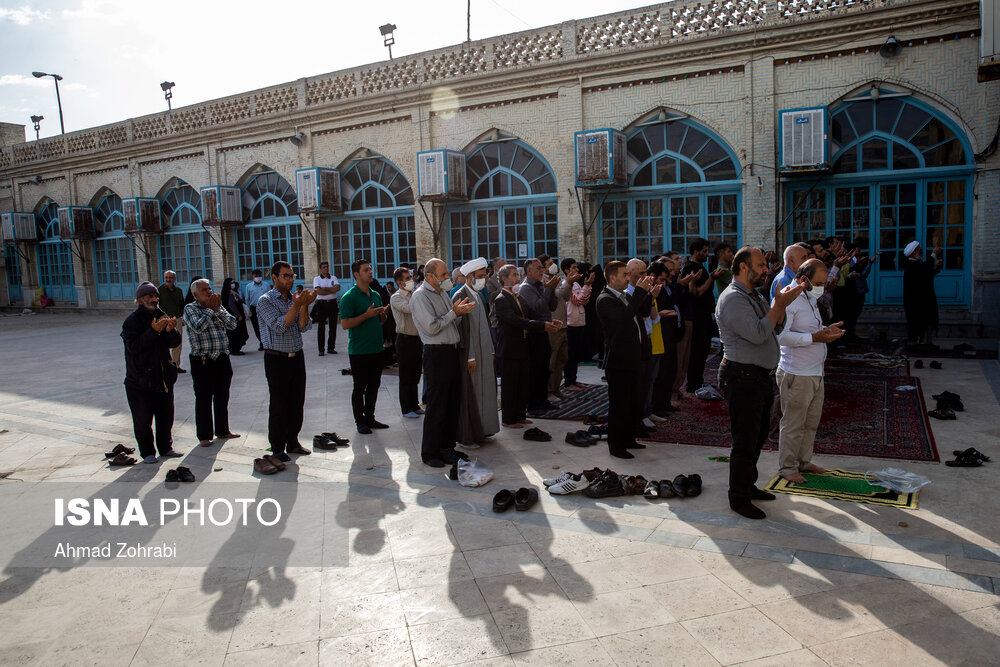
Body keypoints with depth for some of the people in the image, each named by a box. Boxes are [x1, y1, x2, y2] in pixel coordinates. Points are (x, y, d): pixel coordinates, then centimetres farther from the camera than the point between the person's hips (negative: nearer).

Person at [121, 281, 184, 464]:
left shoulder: (162, 317, 8)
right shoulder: (132, 321, -10)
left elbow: (175, 343, 4)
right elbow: (133, 346, -23)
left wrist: (171, 331, -17)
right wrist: (153, 331, -31)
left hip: (164, 379, 5)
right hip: (140, 381, -5)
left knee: (166, 417, 15)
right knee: (143, 421, 3)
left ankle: (165, 447, 30)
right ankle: (147, 452, 18)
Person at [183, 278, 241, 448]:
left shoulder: (218, 307, 13)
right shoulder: (190, 309, -2)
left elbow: (232, 324, 0)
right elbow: (198, 327, -20)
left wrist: (217, 309, -8)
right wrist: (210, 309, -10)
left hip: (223, 359, 5)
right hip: (202, 362, -5)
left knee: (222, 397, 13)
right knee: (203, 399, 0)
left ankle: (222, 430, 26)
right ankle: (204, 435, 9)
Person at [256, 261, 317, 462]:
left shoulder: (295, 299, 10)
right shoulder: (265, 301, -6)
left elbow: (304, 327, 0)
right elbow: (279, 326, -19)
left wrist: (305, 306, -16)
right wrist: (297, 305, -25)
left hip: (297, 357, 6)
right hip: (277, 360, -6)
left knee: (297, 402, 10)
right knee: (279, 405, 0)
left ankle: (293, 442, 24)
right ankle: (277, 448, 12)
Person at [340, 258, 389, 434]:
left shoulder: (376, 295, 13)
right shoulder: (349, 297, -10)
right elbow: (345, 324, -18)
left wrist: (382, 314, -2)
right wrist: (367, 315, -22)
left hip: (376, 349, 7)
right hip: (359, 351, -7)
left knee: (374, 385, 13)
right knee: (360, 387, 2)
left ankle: (370, 418, 25)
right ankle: (360, 421, 12)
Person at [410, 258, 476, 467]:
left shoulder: (442, 292, 16)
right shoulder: (421, 296, -11)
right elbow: (432, 327, -18)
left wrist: (460, 311, 1)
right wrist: (454, 313, -13)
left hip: (453, 351, 9)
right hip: (437, 354, -9)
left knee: (452, 403, 13)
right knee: (436, 405, -3)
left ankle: (446, 446, 24)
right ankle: (429, 453, 9)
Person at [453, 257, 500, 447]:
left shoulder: (479, 296, 13)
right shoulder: (460, 297, -13)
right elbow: (462, 329, -17)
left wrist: (491, 350, 14)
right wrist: (470, 357, -19)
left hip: (484, 353, 9)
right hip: (470, 355, -9)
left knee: (484, 391, 13)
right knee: (470, 394, -2)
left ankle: (482, 431, 24)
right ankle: (467, 436, 8)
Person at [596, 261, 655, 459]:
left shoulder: (625, 296, 15)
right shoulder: (605, 299, -15)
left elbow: (644, 311, 17)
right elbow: (625, 316, -29)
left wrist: (647, 291, 2)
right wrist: (639, 291, -23)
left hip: (631, 359, 9)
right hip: (618, 361, -9)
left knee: (634, 402, 17)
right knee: (619, 404, -1)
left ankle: (628, 439, 31)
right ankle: (616, 446, 10)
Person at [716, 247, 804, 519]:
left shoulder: (754, 296, 16)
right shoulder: (733, 298, -16)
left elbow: (776, 328, 15)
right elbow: (758, 334, -24)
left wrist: (781, 305, -1)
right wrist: (778, 305, -15)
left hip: (761, 377, 10)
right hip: (743, 379, -10)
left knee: (758, 435, 19)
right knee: (745, 440, -2)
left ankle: (748, 485, 34)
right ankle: (738, 498, 10)